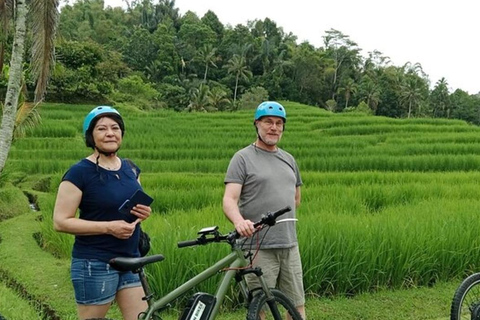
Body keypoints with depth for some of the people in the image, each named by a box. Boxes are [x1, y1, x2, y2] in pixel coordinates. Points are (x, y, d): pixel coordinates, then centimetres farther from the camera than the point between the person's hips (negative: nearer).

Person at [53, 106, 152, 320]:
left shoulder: (131, 169, 8)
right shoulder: (80, 172, -12)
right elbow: (61, 222, -14)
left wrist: (144, 212, -3)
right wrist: (108, 227, -21)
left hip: (131, 261, 6)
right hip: (95, 265, -6)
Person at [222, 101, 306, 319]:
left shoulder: (288, 159, 16)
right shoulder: (243, 158, -2)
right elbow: (229, 200, -13)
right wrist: (239, 220, -32)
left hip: (290, 245, 5)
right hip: (259, 247, -5)